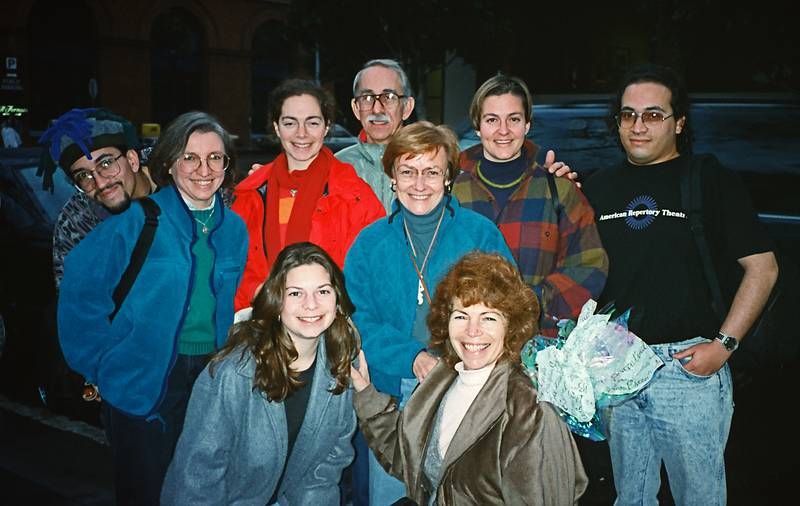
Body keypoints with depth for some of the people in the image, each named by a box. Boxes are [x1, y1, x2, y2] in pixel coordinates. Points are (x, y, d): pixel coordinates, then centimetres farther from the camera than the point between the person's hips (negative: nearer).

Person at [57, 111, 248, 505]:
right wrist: (102, 362, -12)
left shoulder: (234, 228, 3)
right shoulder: (141, 219, -13)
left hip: (212, 377, 5)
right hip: (144, 379, -4)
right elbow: (80, 286, -13)